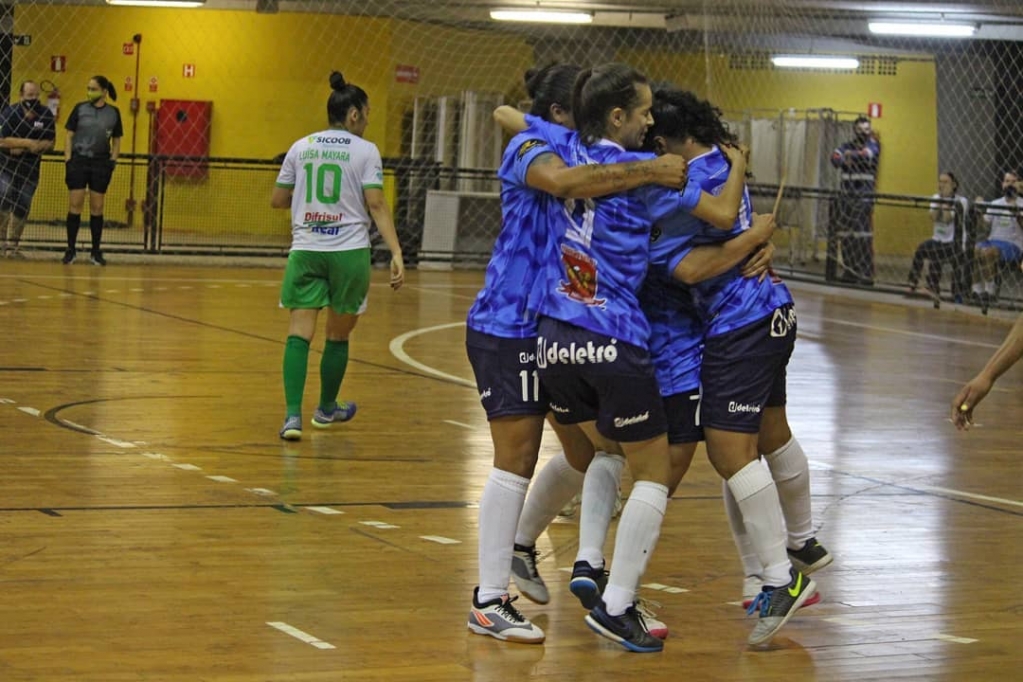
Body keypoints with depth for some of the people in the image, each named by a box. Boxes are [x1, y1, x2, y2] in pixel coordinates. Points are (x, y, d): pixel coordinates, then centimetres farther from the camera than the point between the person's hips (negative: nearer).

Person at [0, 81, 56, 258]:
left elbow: (50, 143, -6)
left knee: (22, 207, 3)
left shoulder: (46, 115, -5)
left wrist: (21, 148, -17)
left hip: (30, 168, 3)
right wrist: (28, 143, -25)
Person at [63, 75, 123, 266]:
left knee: (97, 208, 4)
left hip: (101, 164, 1)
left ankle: (96, 252, 11)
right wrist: (68, 159, -5)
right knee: (75, 205, -3)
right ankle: (71, 250, 4)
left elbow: (116, 140, 10)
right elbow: (69, 136, 4)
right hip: (79, 160, -1)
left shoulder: (113, 113, 3)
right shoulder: (80, 109, 1)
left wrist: (113, 160, -1)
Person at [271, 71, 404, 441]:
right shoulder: (365, 151, -2)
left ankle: (293, 414, -19)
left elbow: (277, 199, 13)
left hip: (305, 251, 2)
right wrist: (396, 252, -13)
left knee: (300, 332, -4)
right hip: (349, 252, -2)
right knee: (338, 335, 15)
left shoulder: (301, 147, 8)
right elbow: (376, 205, -10)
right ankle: (326, 409, 31)